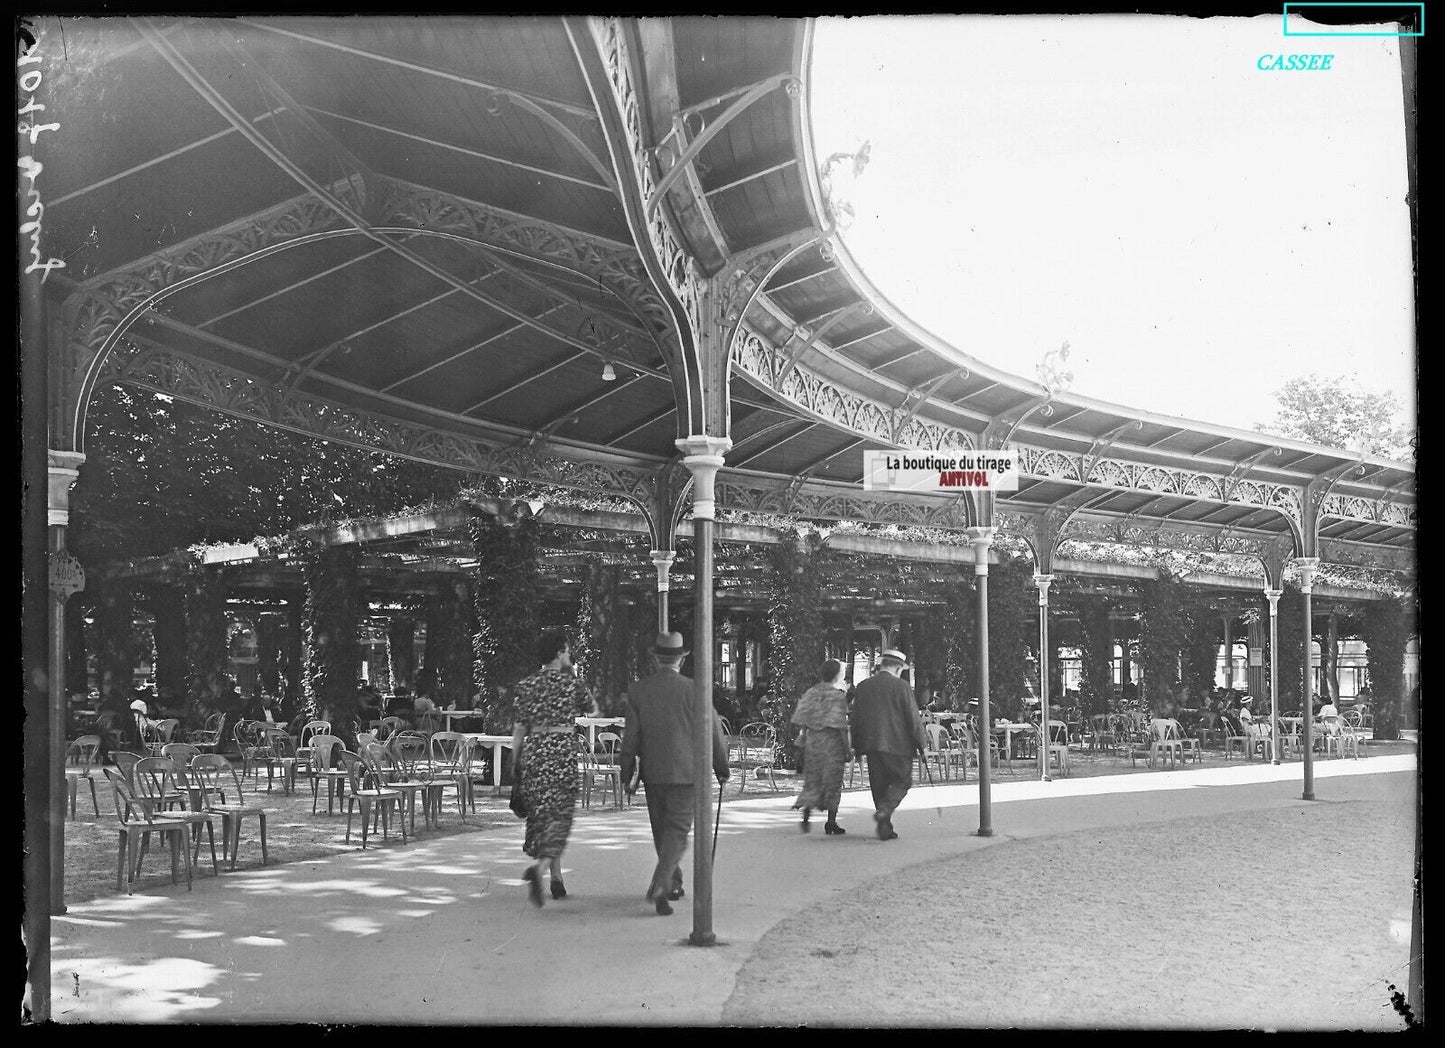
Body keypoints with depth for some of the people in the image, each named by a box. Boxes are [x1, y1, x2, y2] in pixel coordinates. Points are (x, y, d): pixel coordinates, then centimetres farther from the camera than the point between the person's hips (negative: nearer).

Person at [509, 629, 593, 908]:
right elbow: (590, 706, 16)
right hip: (562, 751, -4)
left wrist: (514, 763, 11)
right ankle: (539, 868, -27)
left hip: (534, 751, 4)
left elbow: (519, 728, 5)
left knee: (540, 813, 15)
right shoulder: (572, 684, -5)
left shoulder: (526, 685, 3)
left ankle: (556, 879, 20)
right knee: (560, 814, -3)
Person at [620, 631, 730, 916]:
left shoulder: (637, 690, -2)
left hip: (653, 772, 3)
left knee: (661, 831, 17)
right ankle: (658, 887, -18)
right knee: (677, 831, -1)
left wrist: (628, 775, 7)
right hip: (686, 772, -3)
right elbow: (713, 732, -4)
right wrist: (721, 769, 8)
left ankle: (673, 884, 30)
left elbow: (631, 737, -1)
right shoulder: (693, 689, -8)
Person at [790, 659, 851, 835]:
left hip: (813, 740, 4)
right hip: (832, 741, -4)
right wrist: (847, 748, -8)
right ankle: (831, 822, 10)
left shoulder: (810, 693, 4)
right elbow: (840, 725, -14)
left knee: (813, 780, 13)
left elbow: (802, 721, 2)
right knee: (833, 781, 7)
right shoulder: (838, 696, -11)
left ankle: (806, 810, -7)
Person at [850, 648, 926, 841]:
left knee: (879, 785, 11)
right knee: (903, 781, 9)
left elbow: (856, 718, 10)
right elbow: (913, 718, -8)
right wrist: (921, 743, 2)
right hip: (897, 744, -5)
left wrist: (858, 746, 18)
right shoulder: (901, 687, -7)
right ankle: (885, 809, -14)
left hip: (871, 745, 5)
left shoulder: (863, 686, 7)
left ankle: (885, 828, 9)